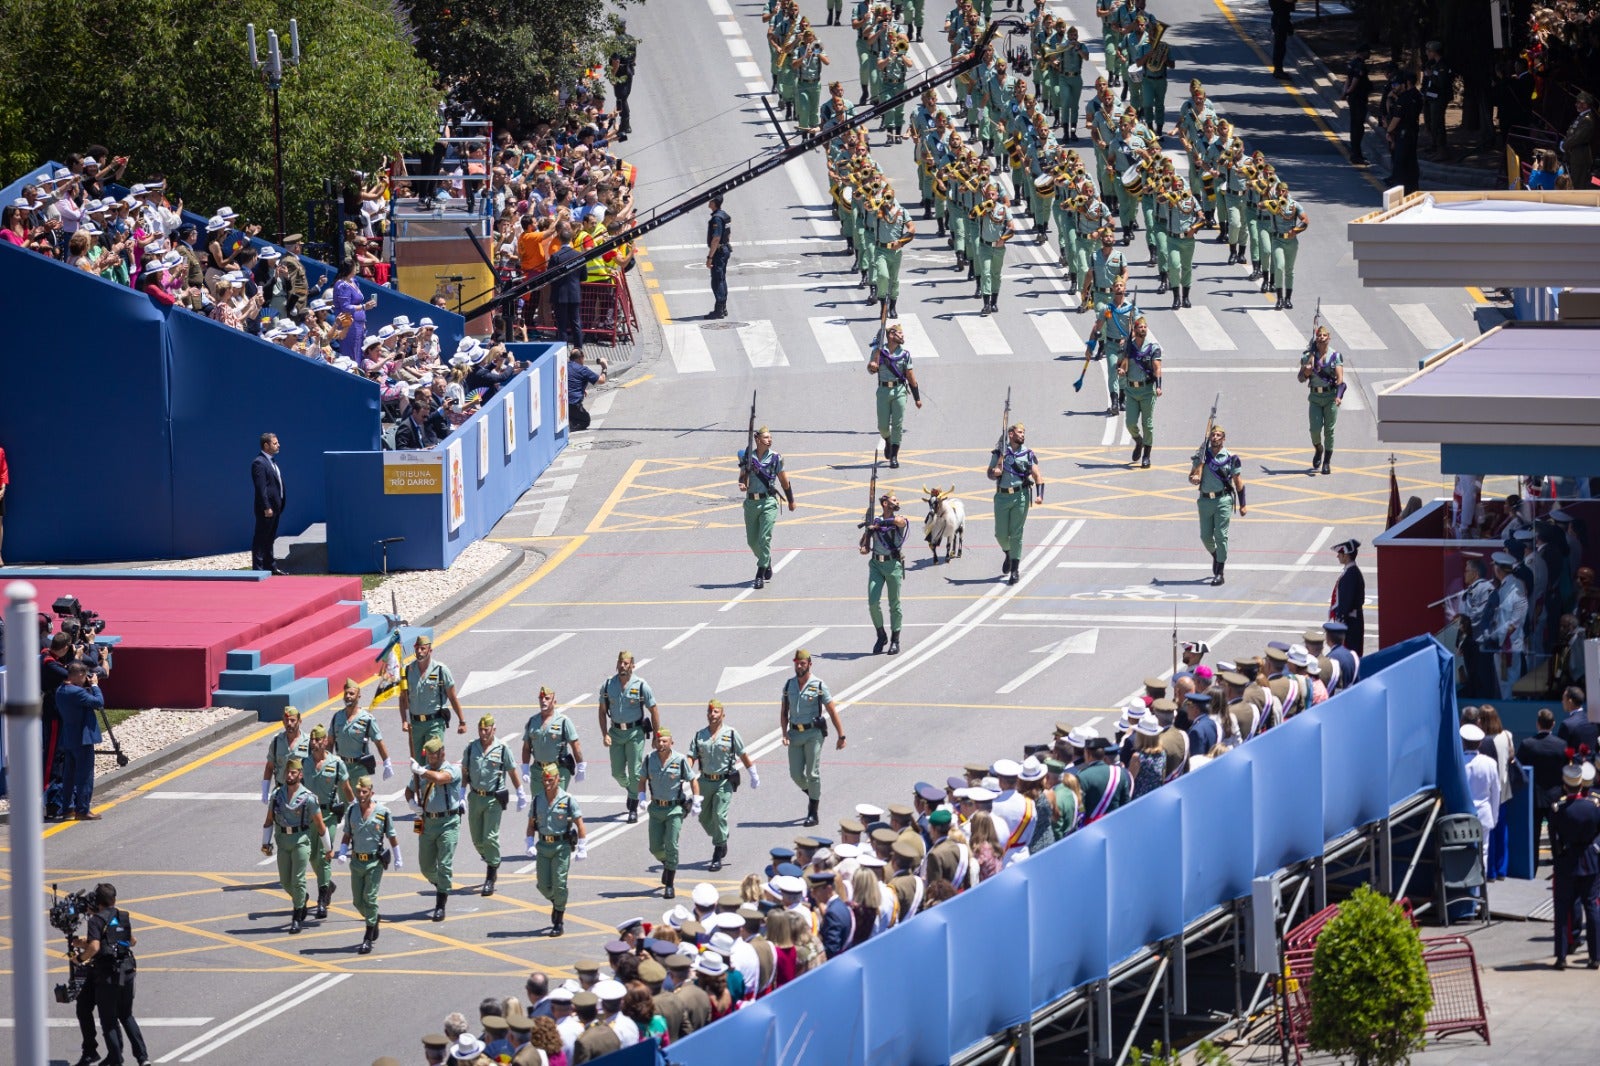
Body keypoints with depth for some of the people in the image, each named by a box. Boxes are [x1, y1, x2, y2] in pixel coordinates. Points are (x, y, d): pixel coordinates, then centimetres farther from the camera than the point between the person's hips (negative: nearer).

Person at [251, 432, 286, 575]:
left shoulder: (272, 461, 15)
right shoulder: (259, 463, -15)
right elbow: (261, 487, -20)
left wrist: (281, 504, 15)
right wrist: (266, 508, -23)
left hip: (275, 507, 10)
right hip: (266, 507, -10)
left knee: (269, 539, 17)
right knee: (261, 538, -4)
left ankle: (270, 566, 24)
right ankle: (258, 568, -2)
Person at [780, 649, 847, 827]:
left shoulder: (819, 685, -5)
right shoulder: (789, 685, 7)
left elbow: (832, 712, -2)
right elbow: (783, 712, 11)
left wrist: (841, 736, -4)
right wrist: (784, 734, -3)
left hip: (813, 733, -4)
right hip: (795, 734, 4)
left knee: (812, 774, -5)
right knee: (796, 774, 3)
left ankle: (813, 814, 0)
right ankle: (812, 795, 32)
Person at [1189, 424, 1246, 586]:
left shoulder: (1230, 458, 1)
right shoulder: (1201, 455, 8)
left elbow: (1238, 482, 5)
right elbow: (1192, 478, 10)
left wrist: (1242, 505, 3)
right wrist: (1194, 478, -15)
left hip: (1223, 500, -3)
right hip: (1205, 500, 3)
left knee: (1221, 536, -9)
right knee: (1206, 536, 7)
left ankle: (1219, 574, -5)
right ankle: (1216, 556, 39)